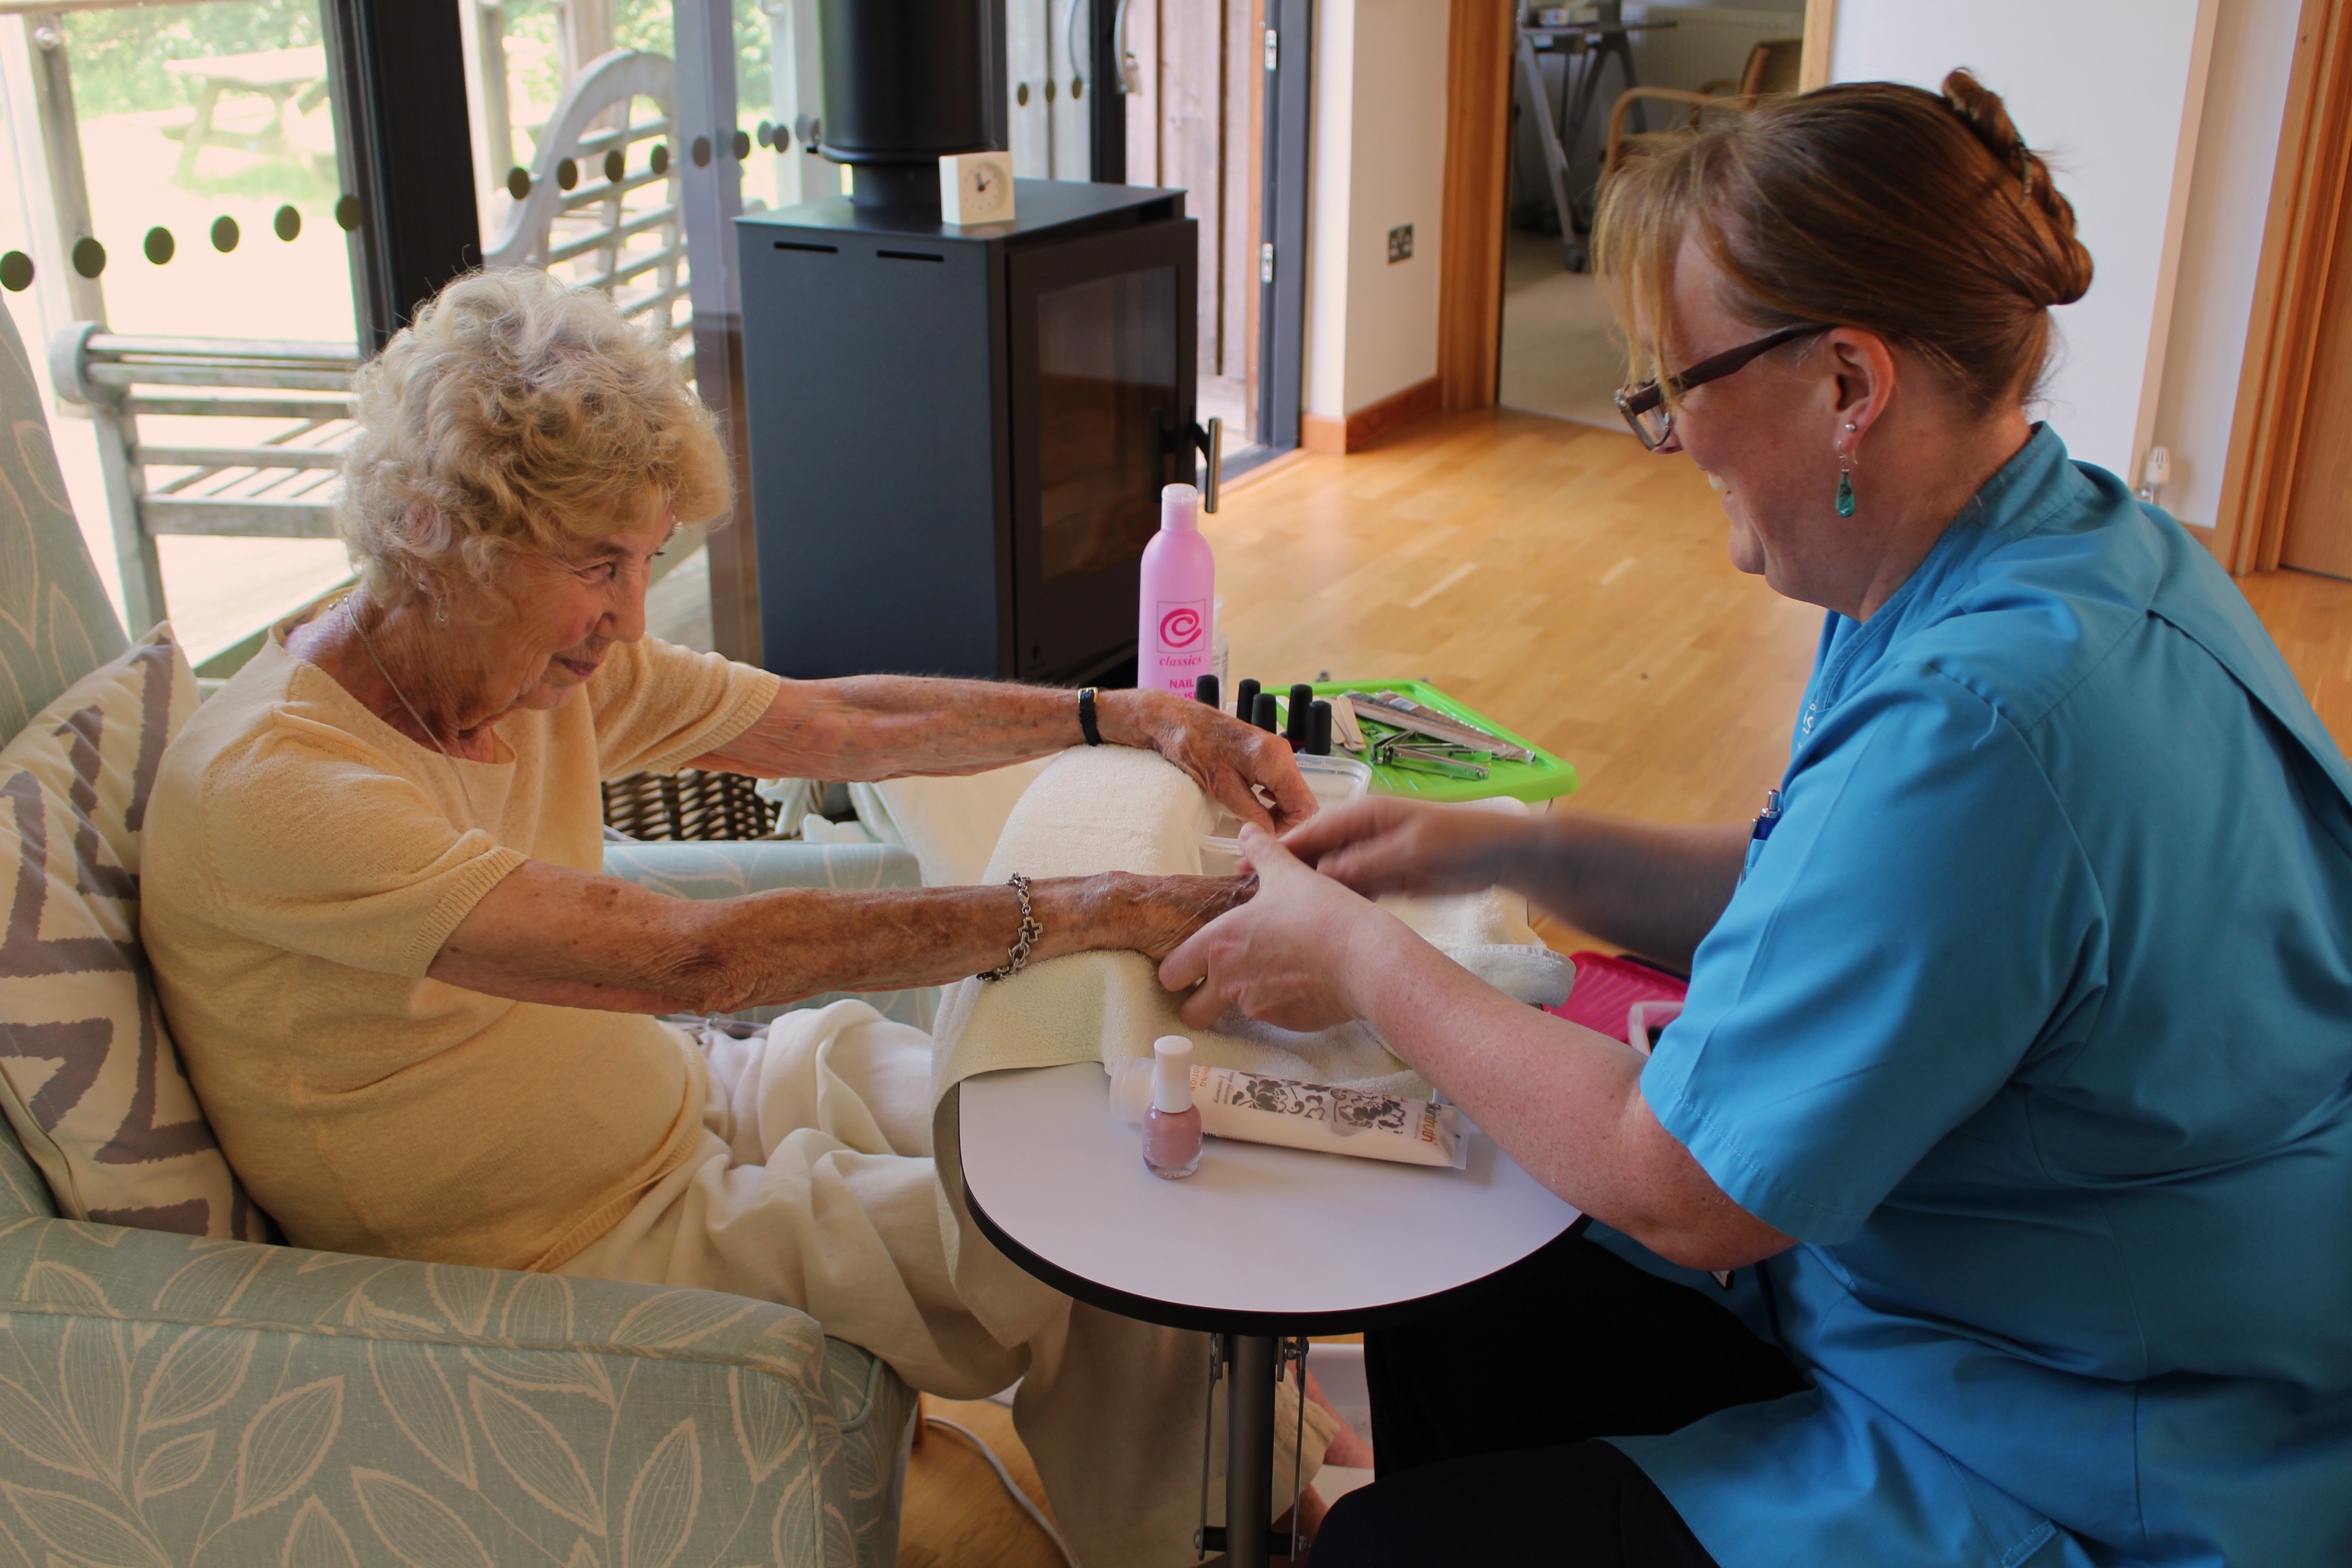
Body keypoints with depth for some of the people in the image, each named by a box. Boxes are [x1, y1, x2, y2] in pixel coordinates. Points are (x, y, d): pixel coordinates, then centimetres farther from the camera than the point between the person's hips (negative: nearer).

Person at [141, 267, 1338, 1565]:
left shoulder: (544, 656, -6)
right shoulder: (270, 784, -31)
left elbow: (841, 724, 1)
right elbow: (691, 957, -38)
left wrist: (1127, 719, -10)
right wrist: (1084, 912, -37)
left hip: (682, 1104, 8)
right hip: (575, 1253, -8)